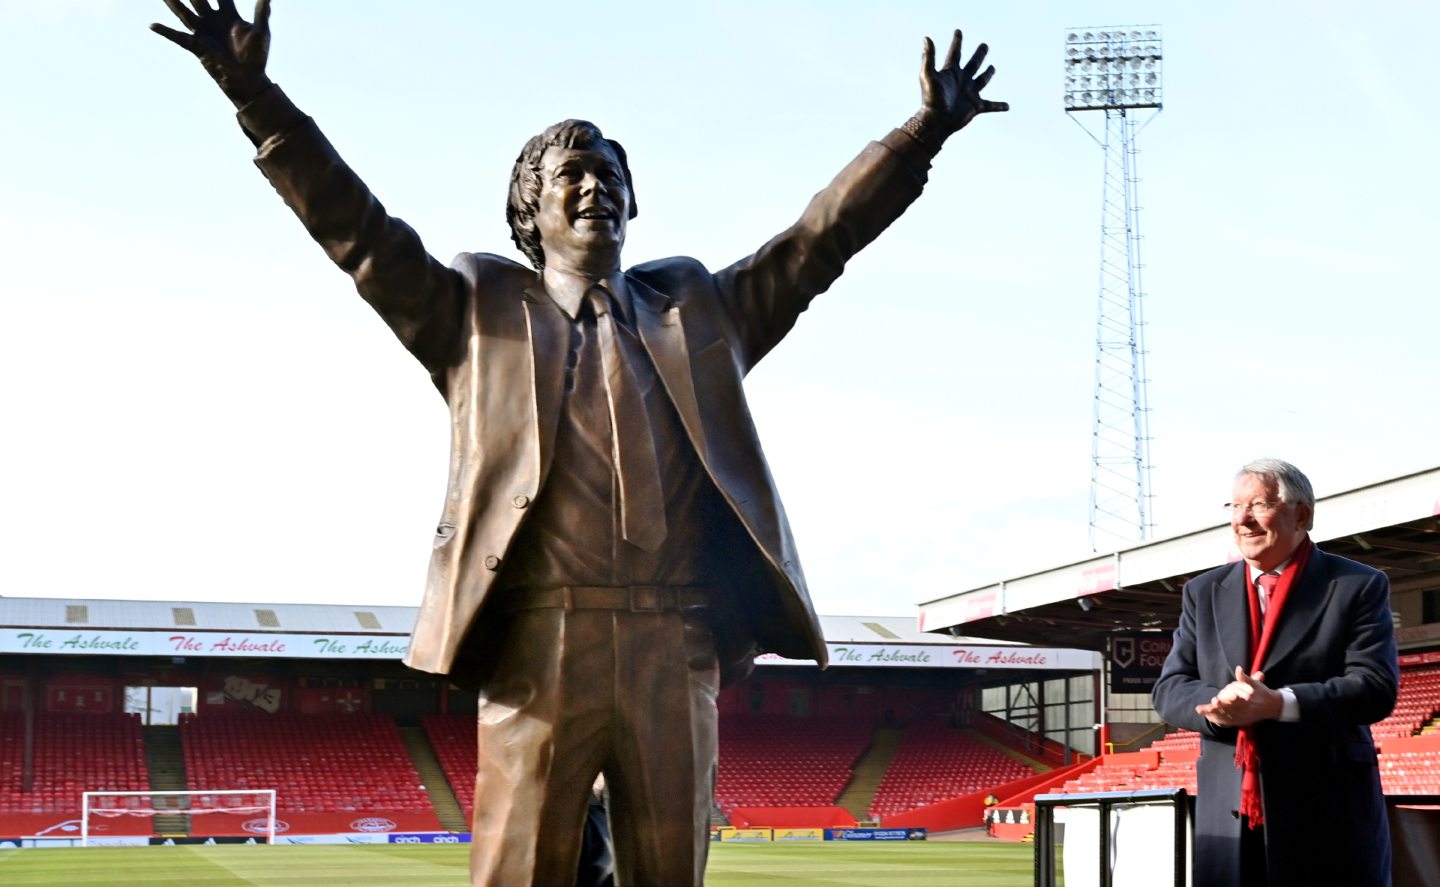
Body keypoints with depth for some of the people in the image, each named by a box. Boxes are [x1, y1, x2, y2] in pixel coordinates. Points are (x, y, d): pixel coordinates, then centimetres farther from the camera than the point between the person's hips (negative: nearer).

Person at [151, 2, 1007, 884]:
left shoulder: (696, 308, 21)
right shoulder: (482, 311, 12)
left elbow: (818, 239, 21)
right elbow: (360, 232, 4)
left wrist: (924, 131, 17)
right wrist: (254, 92, -5)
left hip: (676, 647, 3)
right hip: (541, 644, -3)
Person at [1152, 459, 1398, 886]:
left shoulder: (1358, 587, 1)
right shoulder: (1204, 593, 13)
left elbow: (1377, 686, -10)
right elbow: (1170, 689, 7)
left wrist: (1277, 704, -21)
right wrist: (1221, 705, -16)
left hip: (1329, 816, -3)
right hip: (1228, 815, 3)